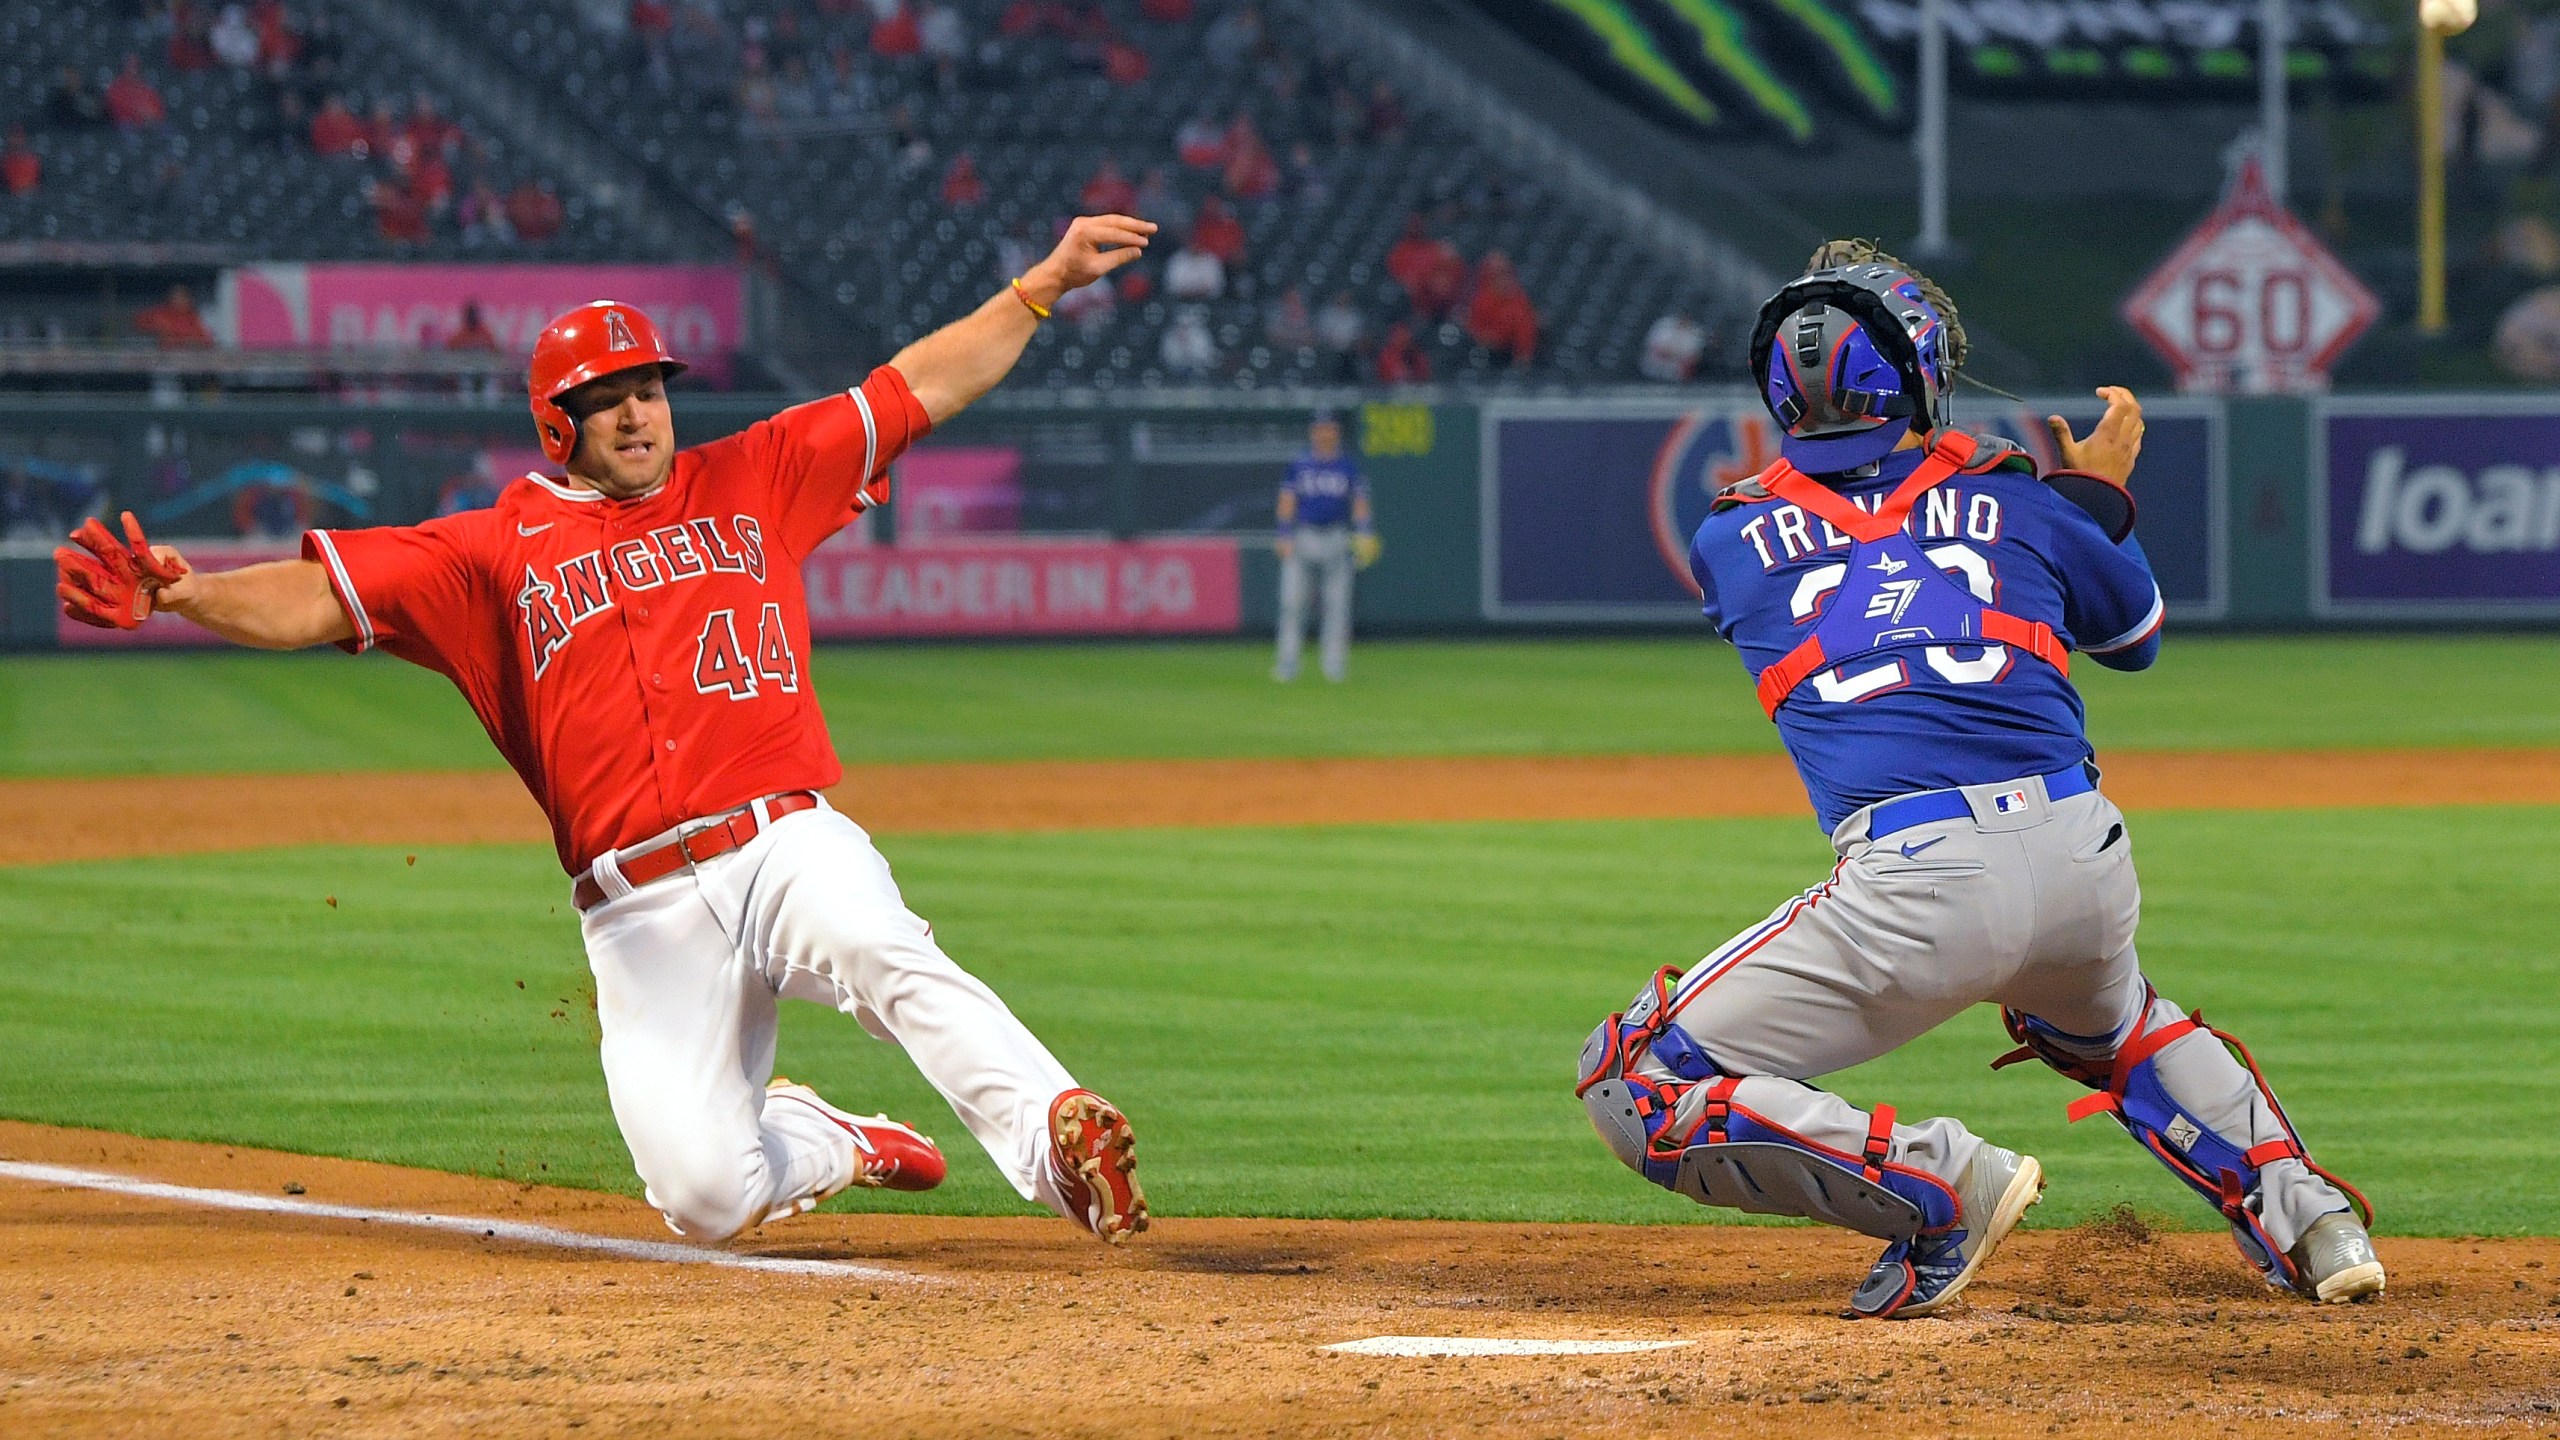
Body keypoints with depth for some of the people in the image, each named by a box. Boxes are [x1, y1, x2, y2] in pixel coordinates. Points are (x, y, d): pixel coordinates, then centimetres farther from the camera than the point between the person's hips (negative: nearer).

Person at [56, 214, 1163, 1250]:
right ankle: (834, 1147, 24)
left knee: (893, 965, -35)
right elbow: (318, 598, 1)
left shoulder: (750, 481, 15)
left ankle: (1060, 1141, -45)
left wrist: (1045, 283, 11)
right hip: (641, 906, 0)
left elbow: (921, 386, 17)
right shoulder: (498, 550, 10)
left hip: (789, 847, 0)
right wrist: (183, 595, -16)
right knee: (706, 1196, -8)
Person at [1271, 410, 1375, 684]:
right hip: (1302, 537, -1)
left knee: (1337, 604, 0)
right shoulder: (1299, 464, 6)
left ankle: (1333, 662, 6)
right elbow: (1287, 503, 5)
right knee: (1292, 602, -6)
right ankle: (1287, 663, -2)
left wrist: (1365, 535, -9)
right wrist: (1284, 538, -5)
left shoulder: (1347, 466, 7)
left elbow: (1359, 503, 5)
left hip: (1336, 539, 1)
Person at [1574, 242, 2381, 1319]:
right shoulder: (2013, 502, 14)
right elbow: (2136, 633, 32)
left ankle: (1942, 1186, -10)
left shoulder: (1731, 541, 11)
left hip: (1913, 887, -4)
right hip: (2085, 858, 4)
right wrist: (2099, 490, 49)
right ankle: (2308, 1220, 26)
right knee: (2099, 1019, 40)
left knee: (1636, 1087, 2)